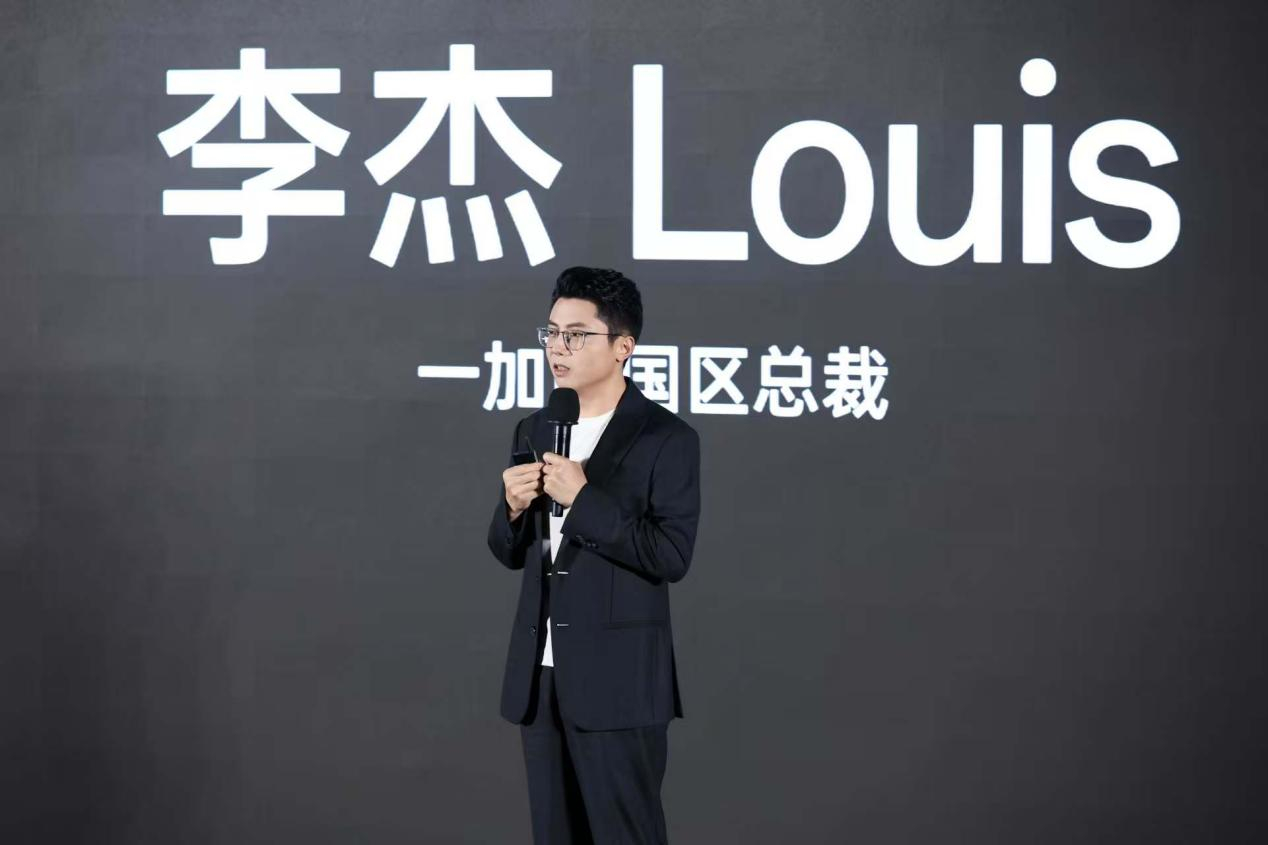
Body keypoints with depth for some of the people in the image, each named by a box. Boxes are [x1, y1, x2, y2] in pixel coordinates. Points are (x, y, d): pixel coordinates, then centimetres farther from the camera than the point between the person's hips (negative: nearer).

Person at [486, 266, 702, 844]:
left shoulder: (667, 439, -7)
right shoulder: (533, 432, 11)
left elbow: (671, 556, -16)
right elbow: (509, 553, 15)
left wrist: (584, 498, -19)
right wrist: (514, 508, -6)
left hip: (618, 683, -6)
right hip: (540, 676, 6)